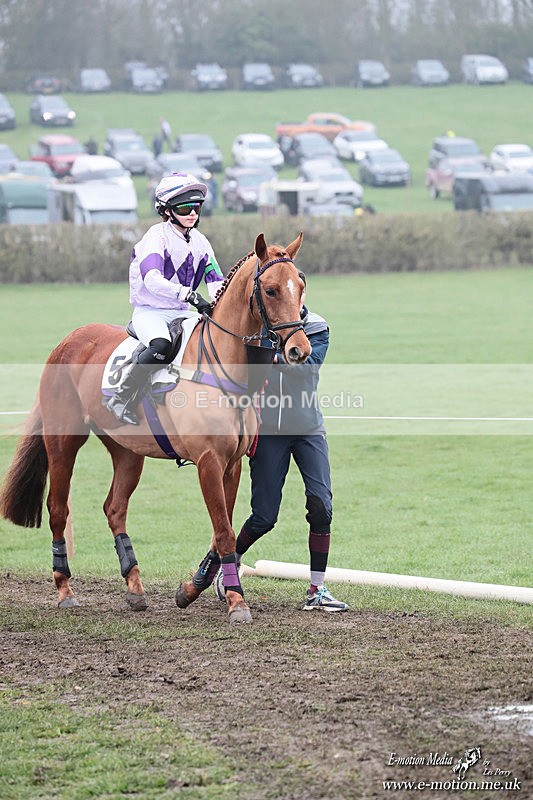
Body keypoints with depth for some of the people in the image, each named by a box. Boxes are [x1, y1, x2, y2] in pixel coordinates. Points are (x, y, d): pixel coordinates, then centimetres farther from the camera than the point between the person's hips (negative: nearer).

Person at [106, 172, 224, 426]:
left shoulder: (199, 241, 10)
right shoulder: (157, 236, -12)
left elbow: (216, 280, 8)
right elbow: (152, 279, -28)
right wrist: (190, 295, -40)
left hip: (182, 312, 7)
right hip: (149, 311, -7)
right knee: (161, 346, -37)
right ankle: (121, 398, -25)